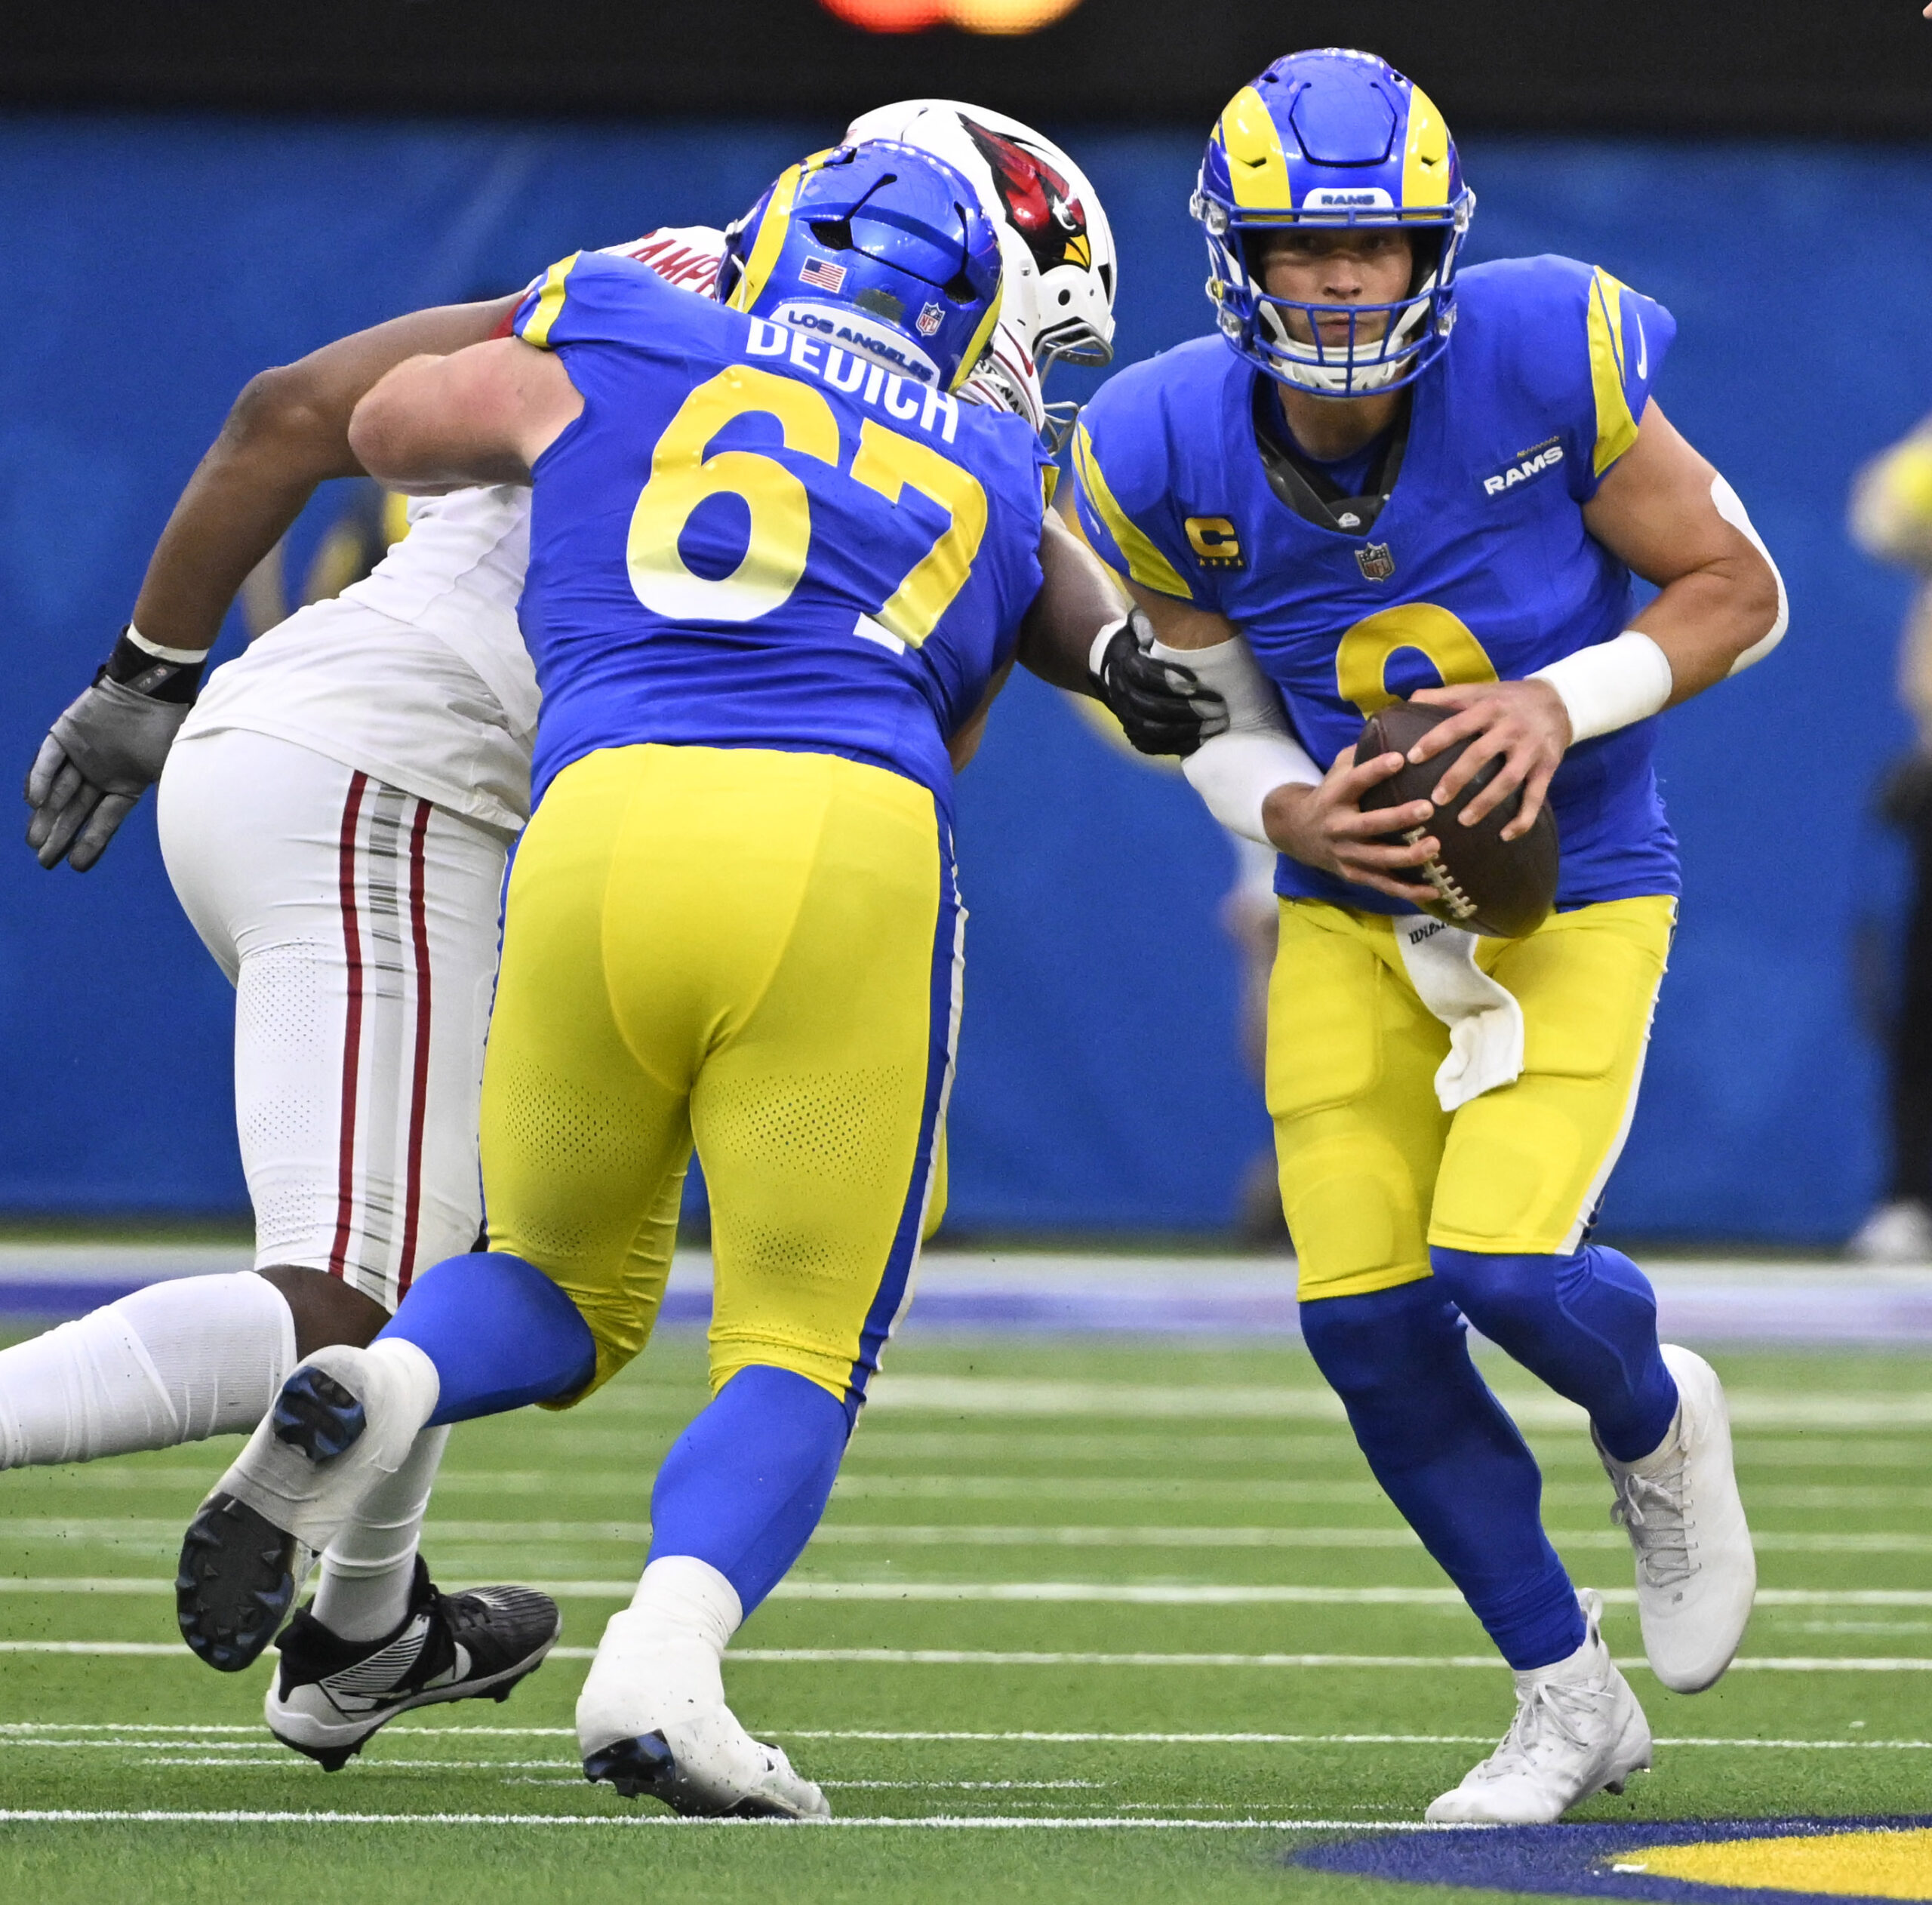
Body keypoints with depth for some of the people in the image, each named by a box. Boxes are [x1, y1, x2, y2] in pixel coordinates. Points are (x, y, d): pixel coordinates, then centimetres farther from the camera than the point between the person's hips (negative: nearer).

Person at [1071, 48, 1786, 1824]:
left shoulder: (1550, 360, -21)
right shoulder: (1166, 455, -13)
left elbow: (1737, 588, -9)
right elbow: (1212, 710, 2)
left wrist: (1570, 700, -25)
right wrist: (1296, 817, -20)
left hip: (1573, 896, -3)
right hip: (1356, 918, 3)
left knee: (1504, 1267, -20)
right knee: (1367, 1321, -4)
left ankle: (1657, 1425, 20)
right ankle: (1569, 1701, 16)